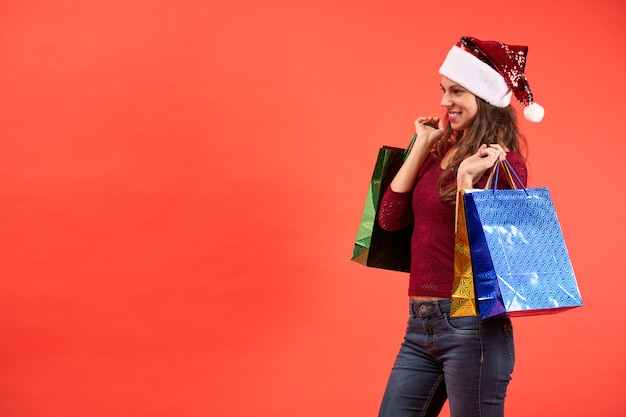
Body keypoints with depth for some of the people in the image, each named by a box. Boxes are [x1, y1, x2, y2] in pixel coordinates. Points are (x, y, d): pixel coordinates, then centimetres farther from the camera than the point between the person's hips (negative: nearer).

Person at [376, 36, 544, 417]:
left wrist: (466, 180, -23)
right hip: (420, 324, 7)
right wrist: (421, 146, 5)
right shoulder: (441, 152, 11)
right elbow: (390, 218, 3)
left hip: (470, 325, -7)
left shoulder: (501, 163, -8)